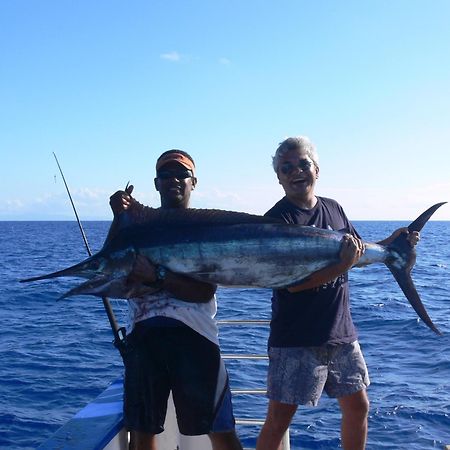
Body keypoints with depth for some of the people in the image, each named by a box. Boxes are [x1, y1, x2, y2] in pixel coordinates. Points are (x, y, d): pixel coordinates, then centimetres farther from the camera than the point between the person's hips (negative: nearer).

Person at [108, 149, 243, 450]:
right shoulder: (140, 221, 14)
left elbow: (205, 291, -5)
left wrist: (156, 275, -17)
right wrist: (119, 218, -9)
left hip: (193, 335, -2)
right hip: (143, 336, 2)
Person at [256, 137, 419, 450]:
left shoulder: (334, 209, 8)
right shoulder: (278, 219, -12)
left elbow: (359, 254, 19)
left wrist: (390, 243, 4)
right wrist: (342, 265, -29)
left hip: (342, 332, 6)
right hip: (295, 339, -6)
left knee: (358, 407, 17)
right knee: (279, 419, -1)